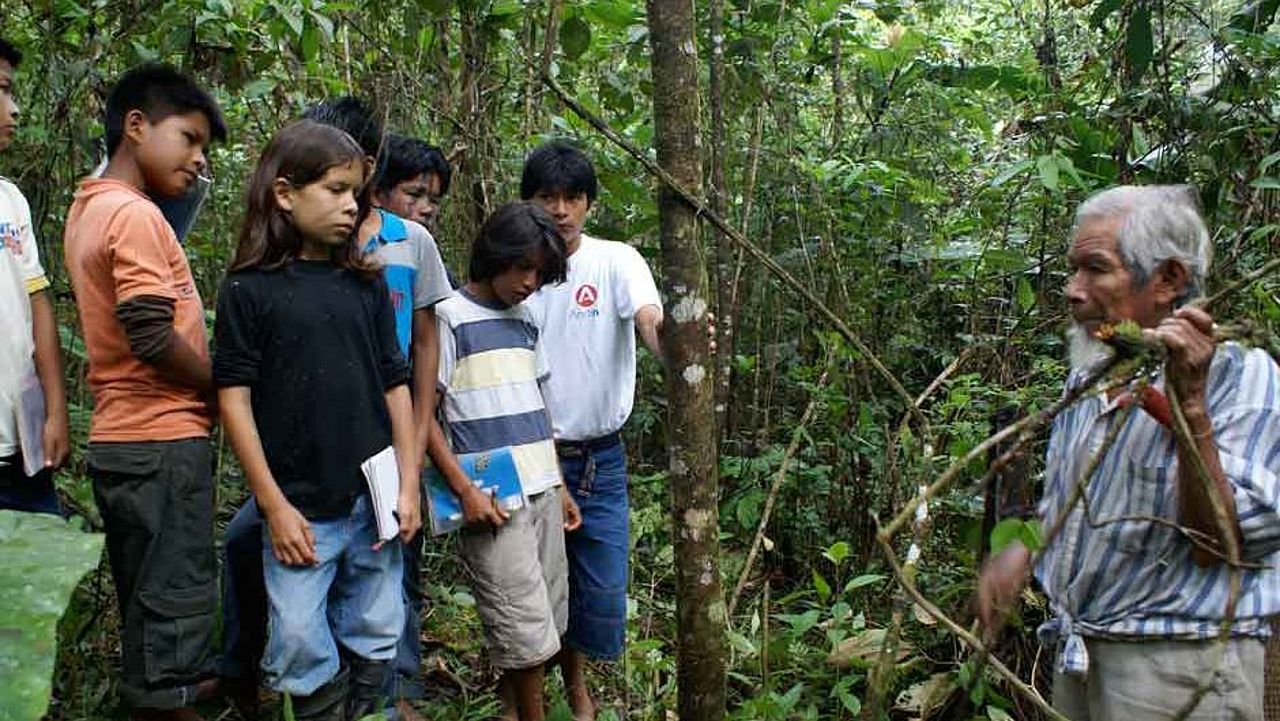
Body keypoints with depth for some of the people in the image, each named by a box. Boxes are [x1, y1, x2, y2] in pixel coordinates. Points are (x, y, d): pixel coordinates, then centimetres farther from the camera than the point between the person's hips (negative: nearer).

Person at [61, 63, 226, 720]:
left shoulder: (88, 208, 14)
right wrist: (224, 391, -9)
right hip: (163, 442, -9)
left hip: (122, 440, 9)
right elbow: (153, 338, -22)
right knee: (175, 604, -1)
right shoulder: (135, 215, -15)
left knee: (148, 606, 18)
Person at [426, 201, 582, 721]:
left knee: (542, 630, 8)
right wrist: (465, 490, -14)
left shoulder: (526, 322, 15)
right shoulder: (450, 317, -6)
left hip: (542, 492, 7)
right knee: (528, 635, -6)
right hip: (491, 501, -7)